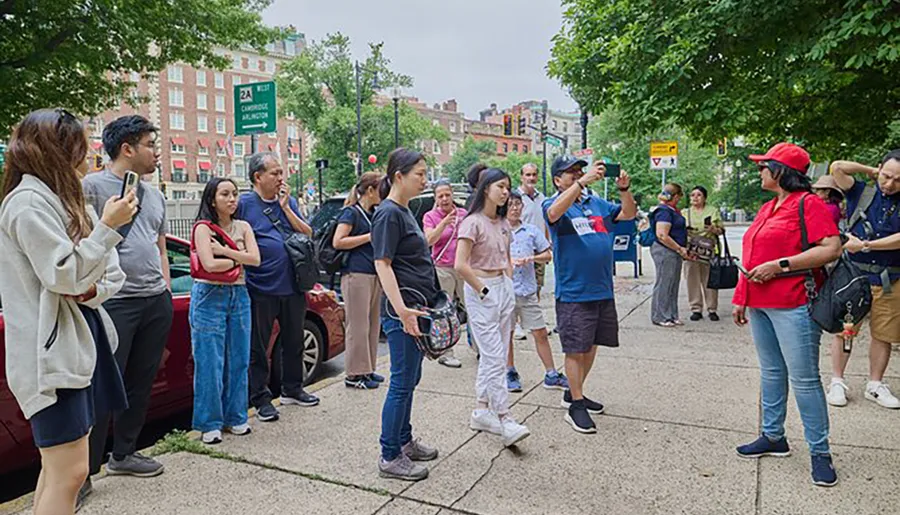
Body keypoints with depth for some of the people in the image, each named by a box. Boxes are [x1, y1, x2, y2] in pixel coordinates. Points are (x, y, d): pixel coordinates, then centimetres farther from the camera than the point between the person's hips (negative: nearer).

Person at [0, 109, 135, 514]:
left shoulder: (67, 202, 15)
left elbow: (113, 275, 13)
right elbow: (64, 275, -19)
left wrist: (93, 289, -8)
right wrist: (107, 226, -18)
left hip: (80, 342, 10)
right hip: (51, 350, -9)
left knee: (57, 464, 19)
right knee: (70, 471, -8)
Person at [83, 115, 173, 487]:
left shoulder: (154, 195, 17)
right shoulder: (92, 186, -4)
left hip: (157, 302, 7)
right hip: (115, 303, -7)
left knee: (141, 383, 13)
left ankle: (123, 454, 27)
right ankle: (84, 471, 9)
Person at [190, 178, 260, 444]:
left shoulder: (243, 227, 11)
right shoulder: (203, 228, -3)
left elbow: (256, 259, -3)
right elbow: (210, 265, -16)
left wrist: (225, 250, -12)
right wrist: (239, 259, -4)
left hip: (239, 295, 5)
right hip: (210, 296, -5)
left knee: (238, 360, 7)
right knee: (210, 363, -2)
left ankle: (235, 417, 19)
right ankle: (210, 424, 8)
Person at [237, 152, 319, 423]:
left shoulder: (289, 202, 10)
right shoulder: (244, 204, -5)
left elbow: (308, 235, 1)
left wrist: (285, 207, -7)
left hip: (292, 286, 5)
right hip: (261, 289, -5)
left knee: (294, 342, 16)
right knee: (258, 347, 5)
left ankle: (292, 389, 31)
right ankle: (261, 398, 18)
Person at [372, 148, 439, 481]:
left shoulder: (405, 211, 14)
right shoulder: (388, 213, -14)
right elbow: (382, 264, -19)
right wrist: (401, 309, -27)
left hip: (416, 307, 10)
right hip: (403, 310, -10)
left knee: (410, 379, 18)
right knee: (402, 382, -2)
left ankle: (404, 441, 31)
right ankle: (390, 457, 9)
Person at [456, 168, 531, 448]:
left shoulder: (503, 223, 12)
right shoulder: (473, 222, -11)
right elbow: (461, 265, -19)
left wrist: (509, 285, 10)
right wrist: (483, 291, -14)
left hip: (504, 289, 8)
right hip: (481, 291, -8)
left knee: (494, 355, 11)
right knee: (495, 357, -8)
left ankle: (481, 410, 22)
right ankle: (505, 419, -4)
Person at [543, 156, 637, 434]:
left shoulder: (597, 203, 12)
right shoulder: (553, 204, -6)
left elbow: (629, 214, 11)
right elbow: (554, 213, -29)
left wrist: (624, 189, -8)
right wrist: (584, 181, -35)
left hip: (603, 290, 7)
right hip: (573, 293, -6)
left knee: (590, 345, 16)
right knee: (576, 349, 0)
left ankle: (574, 392, 33)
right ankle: (576, 406, 11)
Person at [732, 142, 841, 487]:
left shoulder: (807, 203, -7)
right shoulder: (766, 209, 17)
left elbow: (831, 249, -17)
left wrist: (780, 265, -19)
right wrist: (741, 300, 20)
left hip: (793, 306, -8)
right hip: (760, 305, 8)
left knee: (804, 379, -3)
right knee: (771, 373, 14)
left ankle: (820, 452, 9)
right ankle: (773, 437, 26)